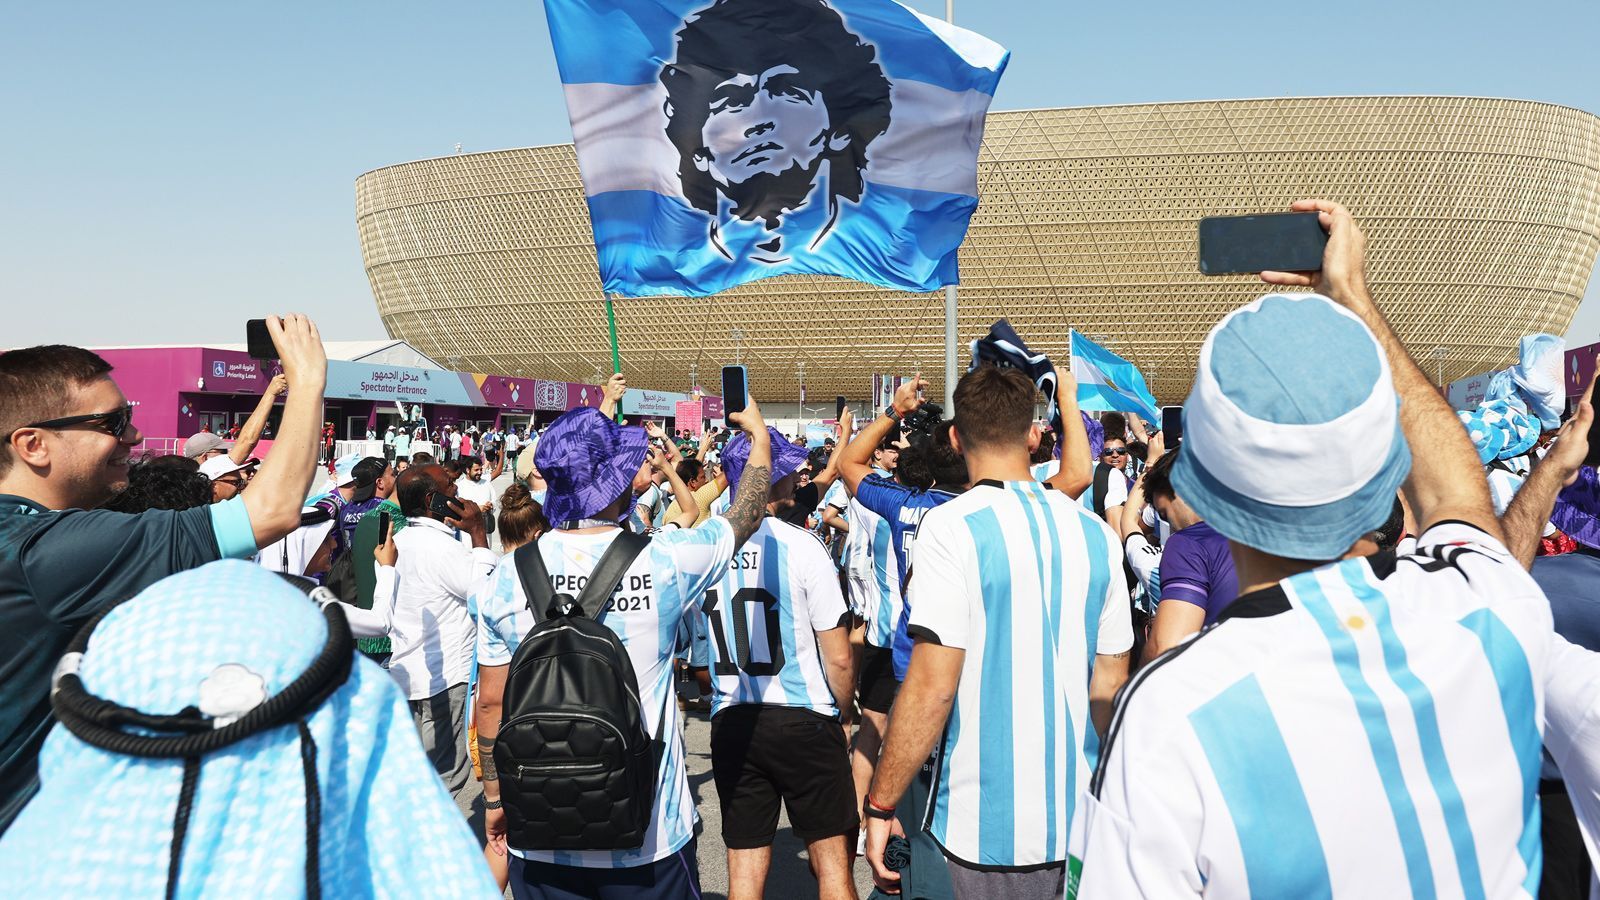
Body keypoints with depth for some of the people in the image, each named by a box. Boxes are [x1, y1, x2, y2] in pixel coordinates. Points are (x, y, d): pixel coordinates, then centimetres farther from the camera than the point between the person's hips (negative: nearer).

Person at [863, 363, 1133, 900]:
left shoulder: (952, 527, -14)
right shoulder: (1094, 532, 2)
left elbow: (933, 686, -18)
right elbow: (1110, 685, 8)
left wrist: (880, 804, -9)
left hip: (983, 831, -5)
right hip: (1077, 820, 5)